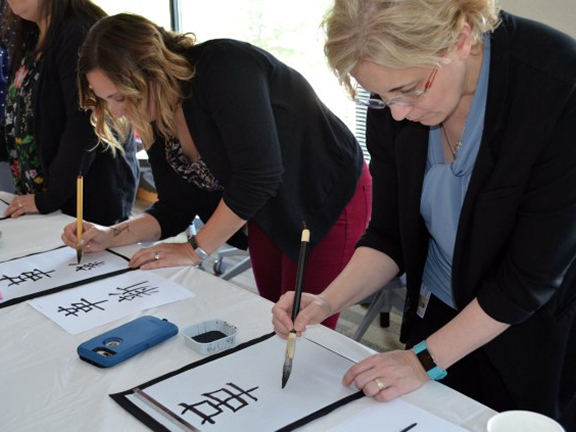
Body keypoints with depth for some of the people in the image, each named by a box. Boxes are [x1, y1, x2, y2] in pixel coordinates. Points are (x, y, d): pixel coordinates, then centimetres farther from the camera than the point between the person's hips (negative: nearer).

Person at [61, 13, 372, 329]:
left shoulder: (224, 67, -29)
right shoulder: (158, 117, -6)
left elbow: (258, 176, -33)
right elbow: (176, 208, 1)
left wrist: (195, 250, -24)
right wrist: (111, 235, -14)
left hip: (330, 200, -7)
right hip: (267, 210, 7)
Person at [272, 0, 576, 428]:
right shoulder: (392, 97, -14)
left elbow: (534, 274, -24)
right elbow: (390, 235, -5)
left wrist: (426, 360, -20)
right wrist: (329, 301, -21)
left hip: (535, 328, -3)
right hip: (435, 314, 4)